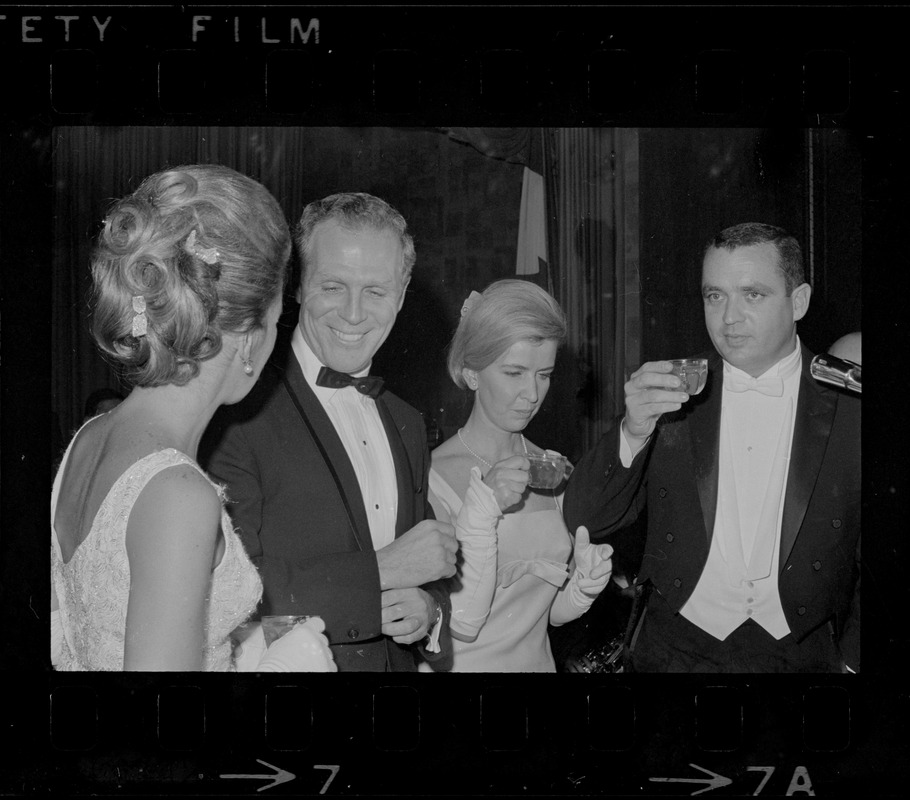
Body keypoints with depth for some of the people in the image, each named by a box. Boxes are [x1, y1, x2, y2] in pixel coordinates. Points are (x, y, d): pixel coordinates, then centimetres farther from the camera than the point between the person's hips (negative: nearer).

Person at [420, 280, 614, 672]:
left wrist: (583, 585, -13)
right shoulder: (432, 477, -19)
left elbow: (552, 610, 6)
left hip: (538, 661, 5)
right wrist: (481, 511, -28)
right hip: (464, 666, -5)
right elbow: (459, 625, -21)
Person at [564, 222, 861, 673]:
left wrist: (854, 662, -9)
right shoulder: (665, 391, -2)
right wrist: (632, 433, -22)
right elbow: (584, 521, -7)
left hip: (803, 654, -1)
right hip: (678, 650, 1)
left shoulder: (846, 404, -6)